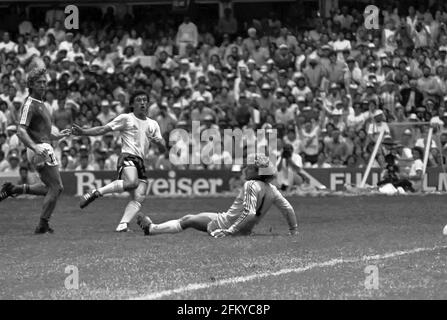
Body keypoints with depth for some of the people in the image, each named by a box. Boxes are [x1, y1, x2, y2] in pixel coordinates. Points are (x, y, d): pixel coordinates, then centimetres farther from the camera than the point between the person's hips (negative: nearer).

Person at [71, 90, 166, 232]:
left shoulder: (153, 124, 22)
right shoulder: (126, 118, 8)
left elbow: (162, 148, 20)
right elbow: (103, 129, 4)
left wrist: (160, 142, -4)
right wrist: (83, 132, -8)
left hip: (141, 162, 6)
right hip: (127, 157, -6)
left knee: (138, 198, -13)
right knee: (131, 182, -36)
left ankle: (123, 225, -19)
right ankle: (96, 193, -26)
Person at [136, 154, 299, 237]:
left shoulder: (251, 185, -22)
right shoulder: (272, 190, 1)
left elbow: (249, 213, -32)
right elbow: (288, 209, 5)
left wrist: (230, 230, -30)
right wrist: (294, 230, 18)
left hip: (224, 223, -8)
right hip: (245, 232, 8)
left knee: (187, 220, 9)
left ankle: (151, 228, 20)